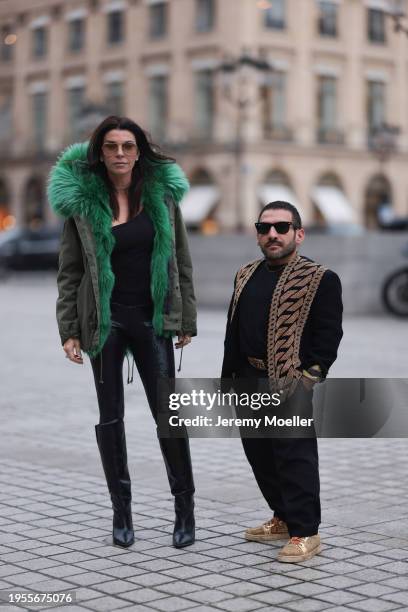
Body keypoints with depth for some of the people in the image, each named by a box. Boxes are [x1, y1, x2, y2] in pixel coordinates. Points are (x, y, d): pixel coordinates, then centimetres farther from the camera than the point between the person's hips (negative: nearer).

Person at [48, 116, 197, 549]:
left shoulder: (162, 193, 3)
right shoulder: (81, 200, -1)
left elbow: (180, 262, 6)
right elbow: (69, 272, 1)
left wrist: (186, 320, 2)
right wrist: (68, 330, -4)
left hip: (152, 318, 0)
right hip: (105, 319, 0)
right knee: (110, 416, 6)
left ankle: (185, 507, 12)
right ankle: (121, 511, 17)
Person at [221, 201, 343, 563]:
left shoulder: (320, 280, -6)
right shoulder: (246, 275, 15)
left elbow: (328, 336, -9)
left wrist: (308, 376, -16)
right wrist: (229, 377, 13)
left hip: (290, 383, -7)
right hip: (248, 382, 7)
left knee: (295, 457, -4)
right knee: (260, 454, 13)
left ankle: (305, 532, 4)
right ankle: (283, 519, 28)